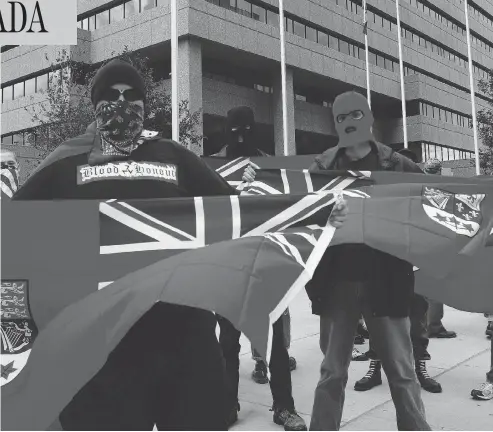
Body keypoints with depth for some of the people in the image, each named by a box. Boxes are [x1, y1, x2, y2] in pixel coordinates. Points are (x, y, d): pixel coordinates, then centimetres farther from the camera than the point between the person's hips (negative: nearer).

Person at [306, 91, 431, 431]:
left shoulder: (398, 165, 2)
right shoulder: (322, 167, 5)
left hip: (385, 283, -1)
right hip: (337, 283, 1)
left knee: (402, 372, 9)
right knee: (332, 373, 11)